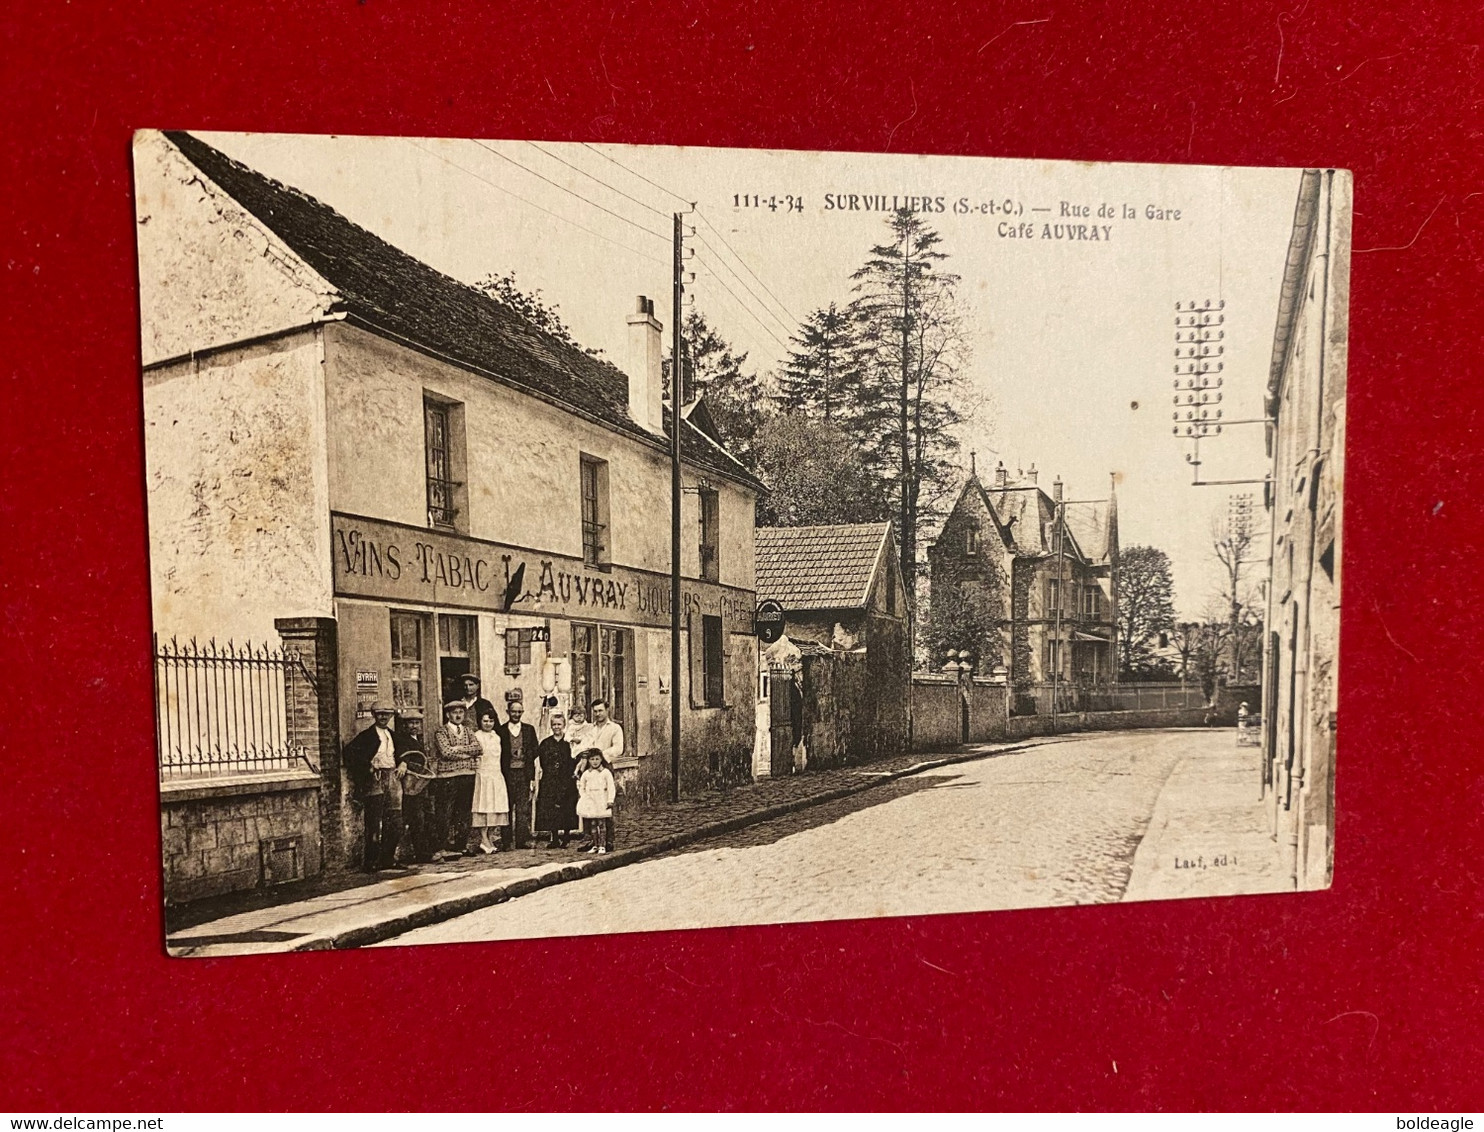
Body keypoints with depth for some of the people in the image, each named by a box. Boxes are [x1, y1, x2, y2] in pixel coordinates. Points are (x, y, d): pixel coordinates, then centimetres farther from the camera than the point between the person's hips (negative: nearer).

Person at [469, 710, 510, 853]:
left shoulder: (496, 737, 15)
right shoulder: (476, 736, -4)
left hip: (497, 775, 6)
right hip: (483, 775, -6)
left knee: (495, 806, 4)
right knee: (484, 806, -8)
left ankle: (486, 840, 10)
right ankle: (484, 841, -8)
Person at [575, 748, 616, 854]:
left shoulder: (606, 772, -2)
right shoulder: (586, 773, 8)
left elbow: (611, 787, -4)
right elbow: (581, 787, 16)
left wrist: (610, 800, -11)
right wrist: (584, 796, 0)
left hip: (602, 802, -3)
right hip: (590, 802, 3)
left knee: (602, 824, -3)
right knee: (592, 824, 6)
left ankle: (602, 846, 1)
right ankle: (595, 845, 14)